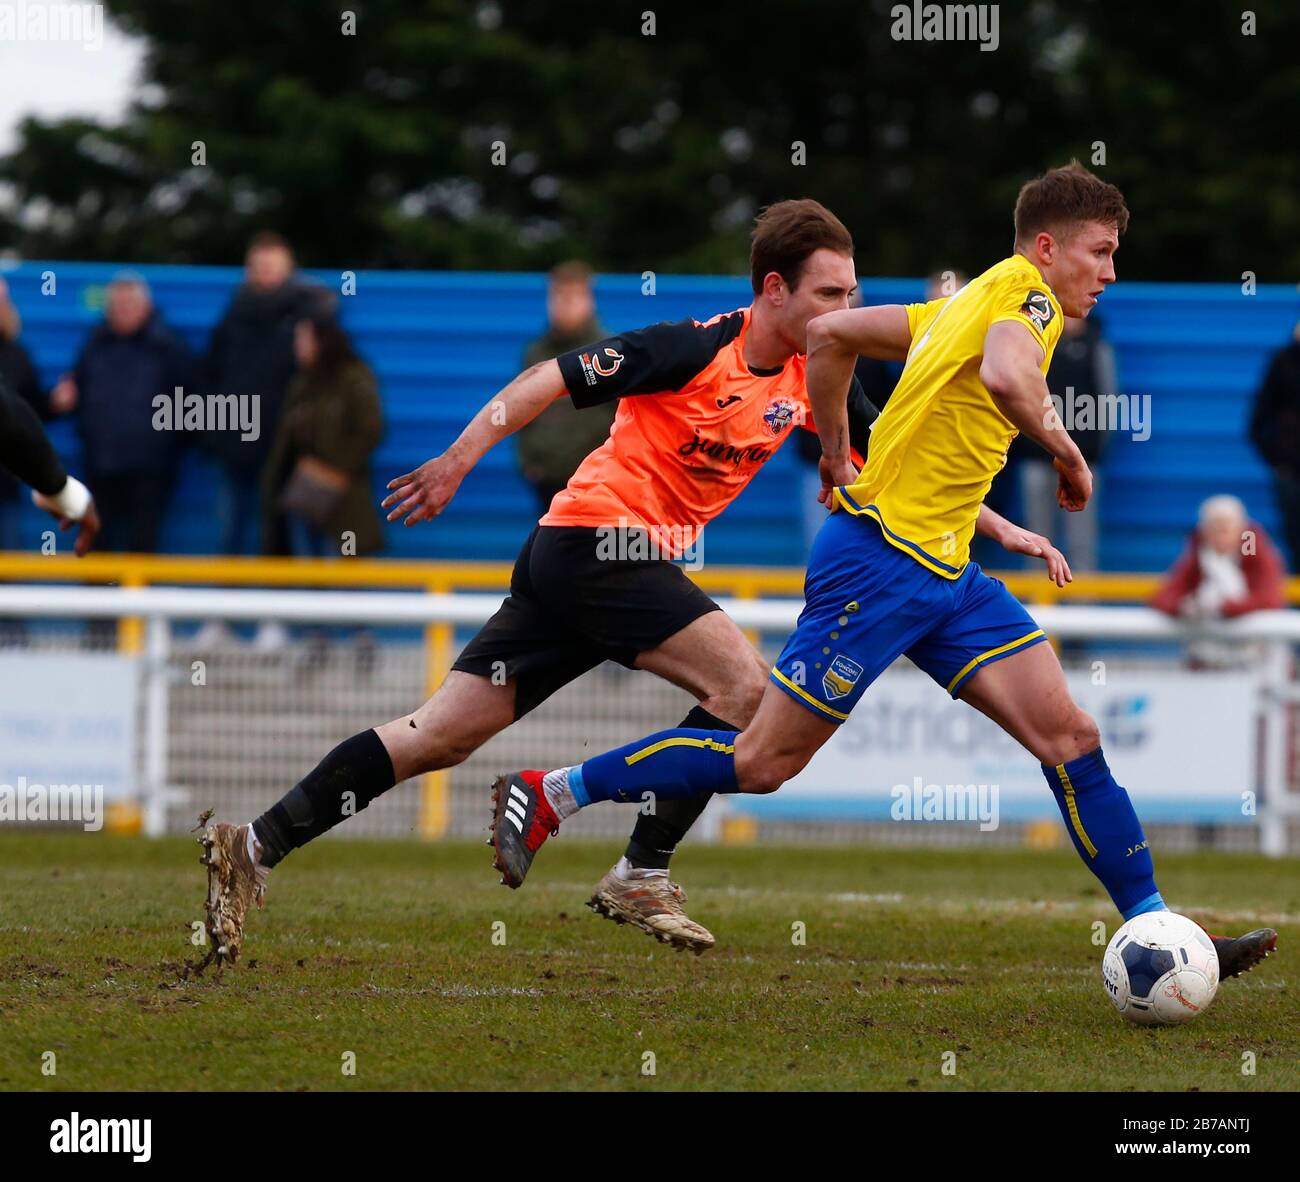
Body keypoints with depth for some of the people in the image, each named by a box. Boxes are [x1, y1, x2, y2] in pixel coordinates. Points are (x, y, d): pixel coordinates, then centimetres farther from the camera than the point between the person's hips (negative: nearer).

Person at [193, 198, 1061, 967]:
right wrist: (458, 461, -19)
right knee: (744, 684, -15)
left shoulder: (813, 378, 8)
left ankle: (254, 848, 3)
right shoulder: (698, 349, -15)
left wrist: (1000, 527, 14)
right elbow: (555, 380, -14)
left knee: (440, 737, 5)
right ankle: (642, 877, -9)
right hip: (597, 542, -8)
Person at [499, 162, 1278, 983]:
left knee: (1069, 736, -1)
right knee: (763, 762, -4)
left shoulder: (969, 304, 18)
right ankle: (548, 794, 8)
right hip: (883, 558, -10)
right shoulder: (1026, 292, -9)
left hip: (944, 575, 10)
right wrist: (1066, 451, -16)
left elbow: (831, 334, 22)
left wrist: (837, 453, 26)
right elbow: (1006, 375, -32)